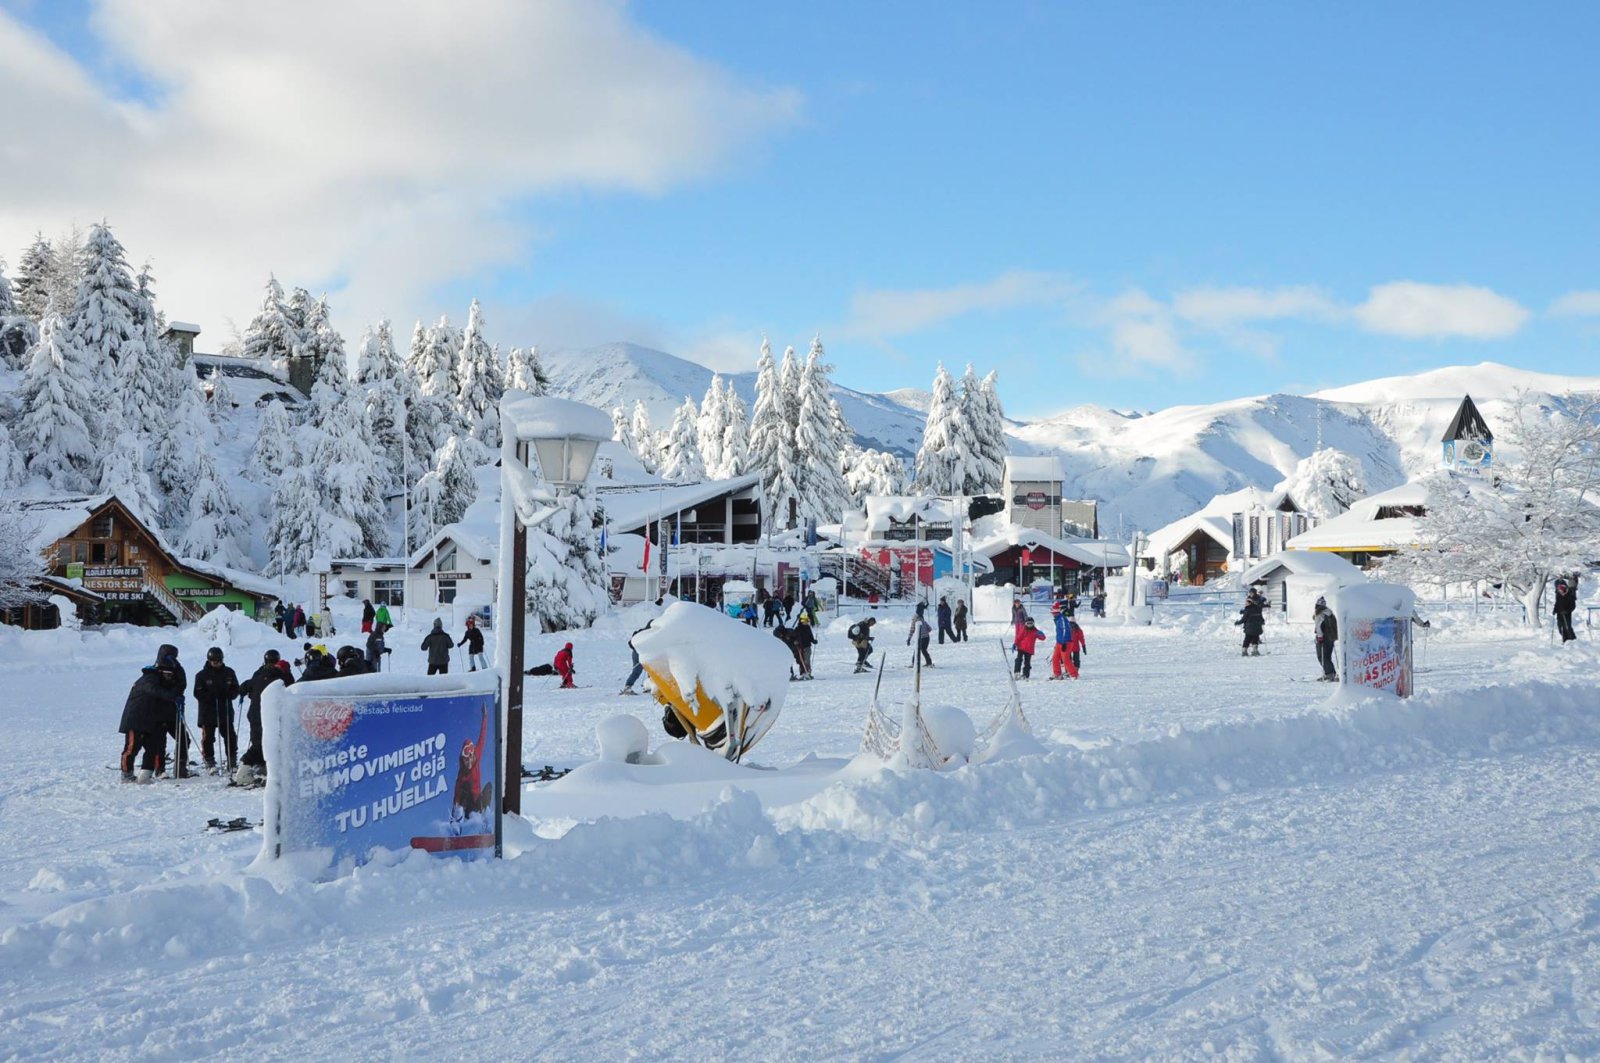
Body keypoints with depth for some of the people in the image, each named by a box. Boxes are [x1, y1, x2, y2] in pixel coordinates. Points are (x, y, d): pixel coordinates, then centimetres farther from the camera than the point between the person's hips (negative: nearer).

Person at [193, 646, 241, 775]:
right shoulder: (202, 675, -1)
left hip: (226, 712, 2)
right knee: (208, 738, -1)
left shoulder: (229, 673, 7)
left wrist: (227, 694, -12)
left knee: (230, 737, 3)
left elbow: (236, 690, 10)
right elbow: (198, 694, -7)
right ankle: (210, 764, 6)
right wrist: (213, 695, -20)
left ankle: (232, 764, 12)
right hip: (207, 712, -2)